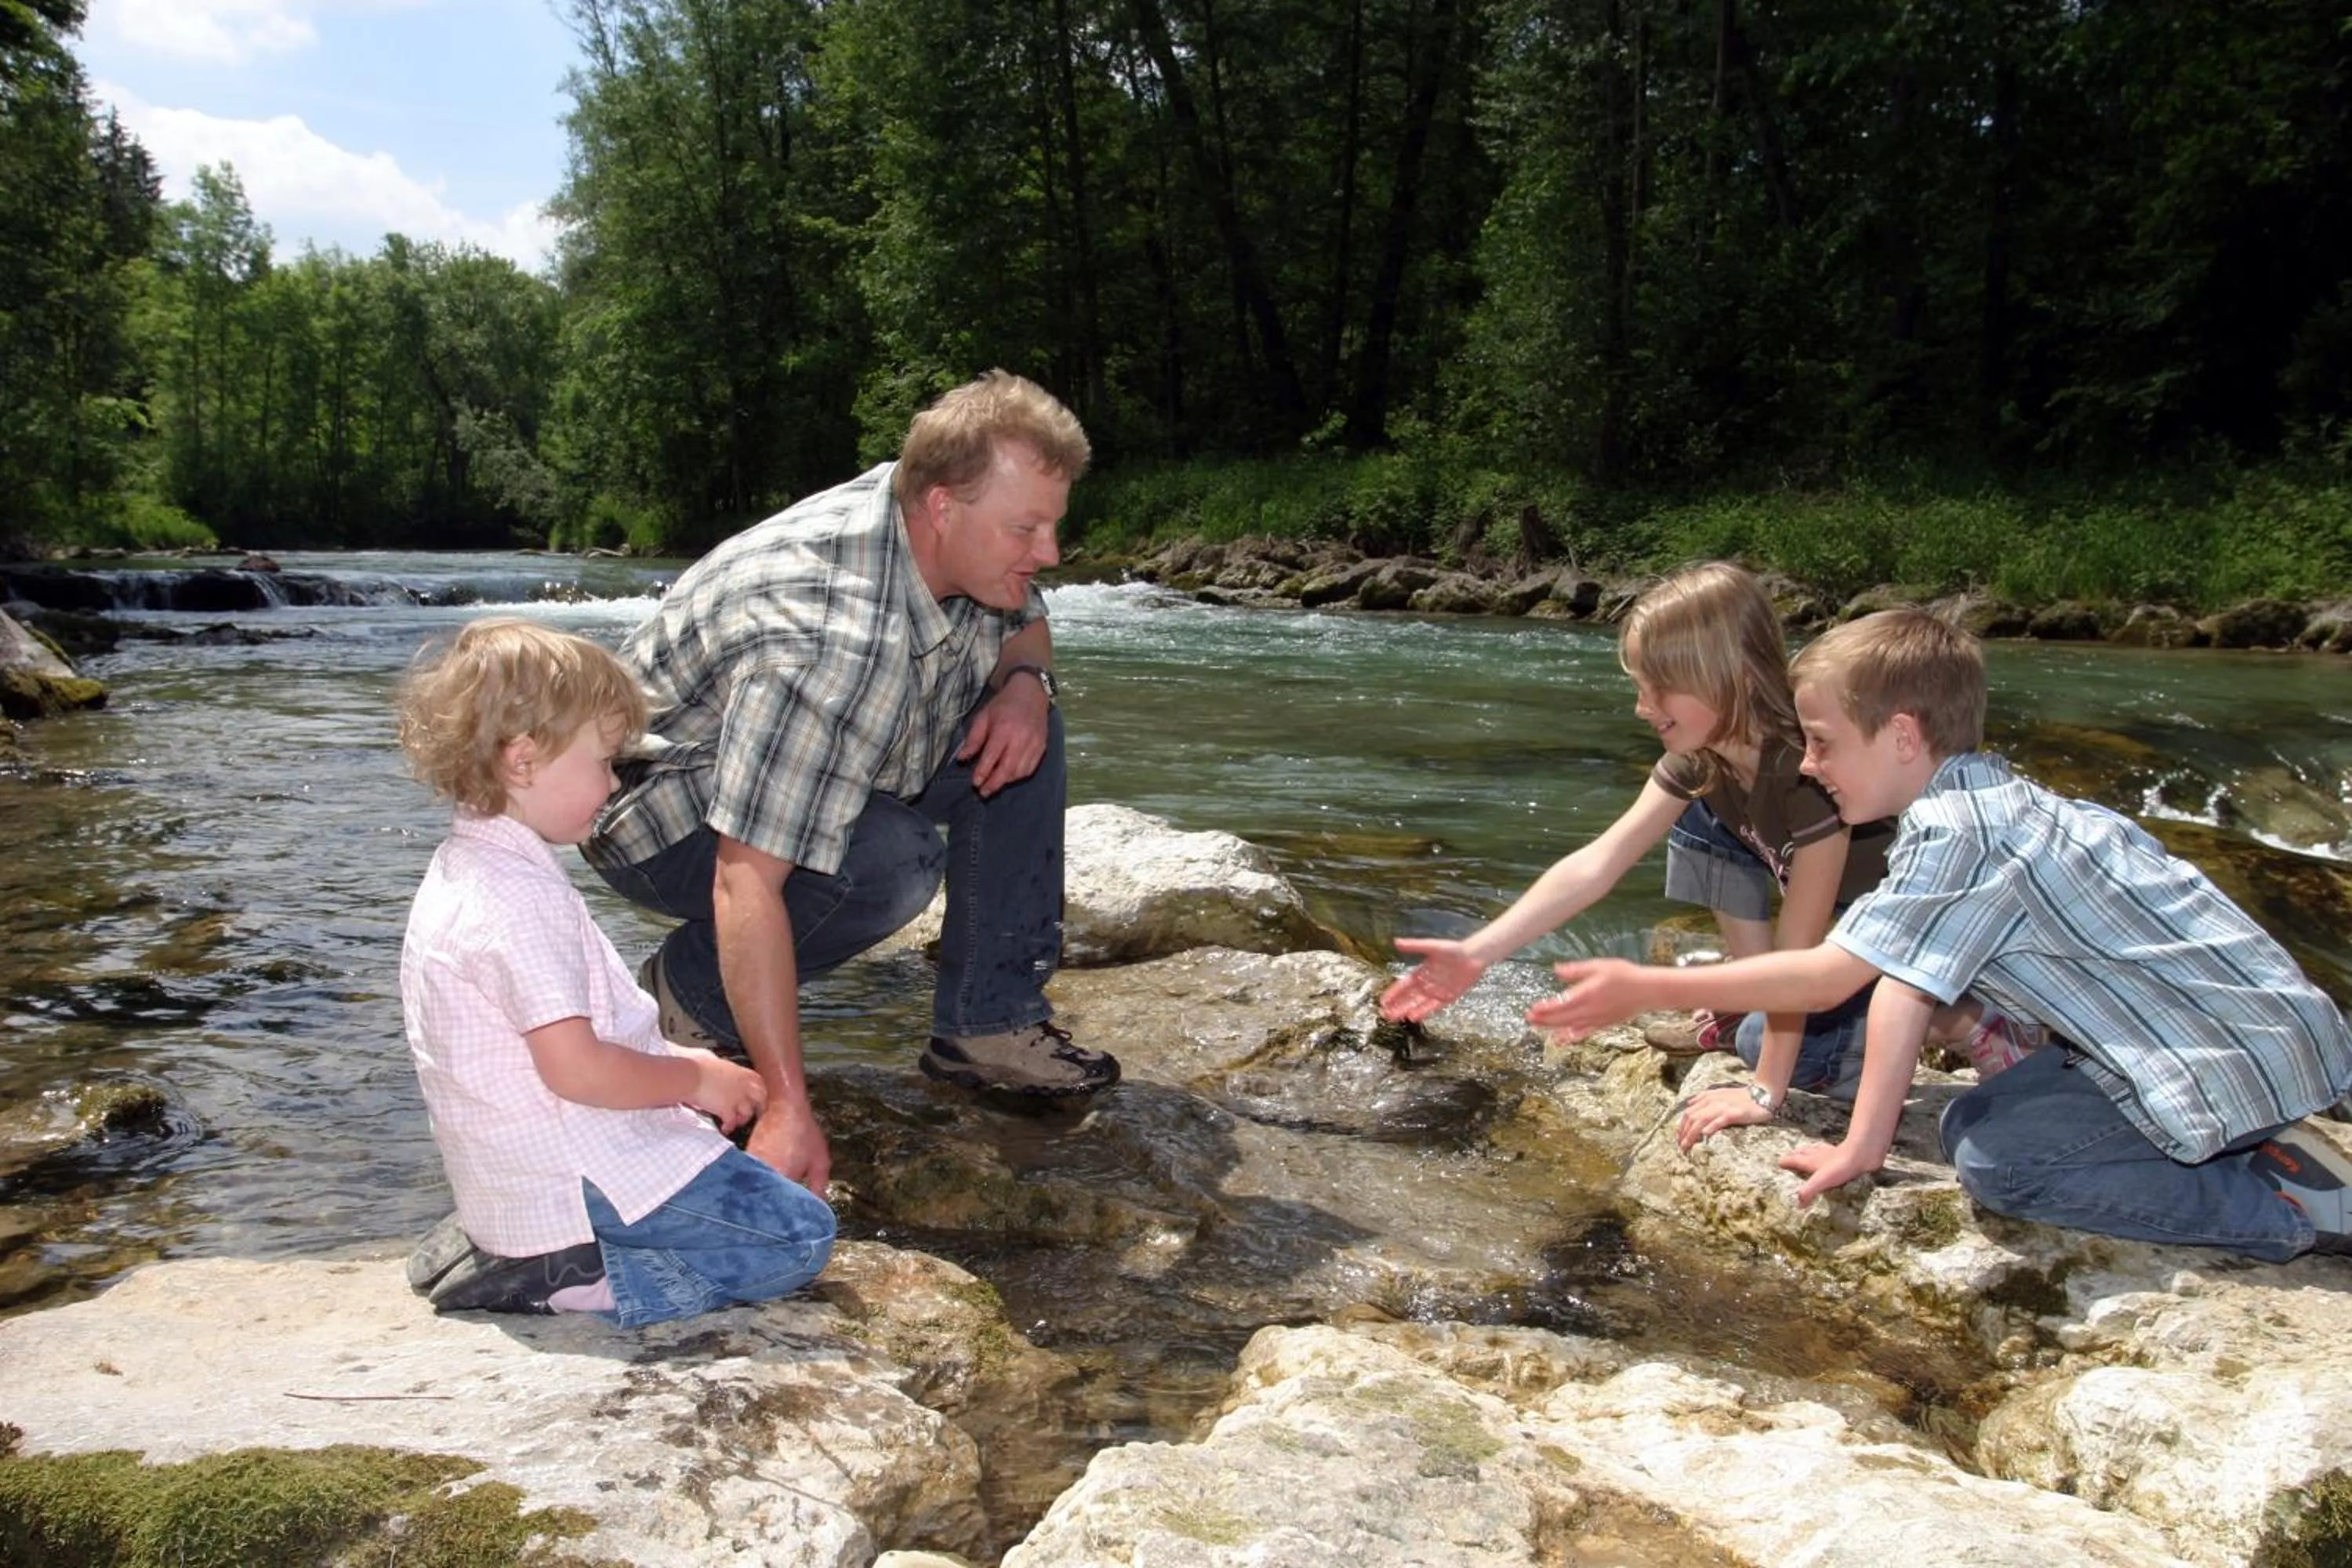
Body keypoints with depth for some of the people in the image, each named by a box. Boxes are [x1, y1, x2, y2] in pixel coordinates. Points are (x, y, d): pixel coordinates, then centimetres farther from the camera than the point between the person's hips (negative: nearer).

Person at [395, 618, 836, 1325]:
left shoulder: (463, 871, 11)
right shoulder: (517, 901, -22)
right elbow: (576, 1069, -25)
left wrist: (677, 1060, 10)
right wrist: (695, 1079, -10)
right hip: (569, 1180, -10)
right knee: (800, 1236, -9)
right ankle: (564, 1282, -11)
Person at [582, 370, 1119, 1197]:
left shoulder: (958, 541, -13)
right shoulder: (830, 641, -39)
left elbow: (1024, 625, 11)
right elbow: (747, 885, -43)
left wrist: (1025, 681, -15)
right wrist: (789, 1109, -44)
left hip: (818, 767, 9)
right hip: (666, 809, -8)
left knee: (1022, 735, -4)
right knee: (891, 861, -35)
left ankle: (988, 1023, -2)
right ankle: (689, 991, -8)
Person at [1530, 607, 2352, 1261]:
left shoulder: (1959, 834, -25)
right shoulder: (1975, 803, 5)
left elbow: (1827, 977, -26)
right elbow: (1901, 983, 2)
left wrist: (1644, 989, -22)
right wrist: (1865, 1142, 2)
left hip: (2244, 1055, -9)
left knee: (1998, 1160, -14)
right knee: (1974, 1122, 9)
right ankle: (2244, 1148, 13)